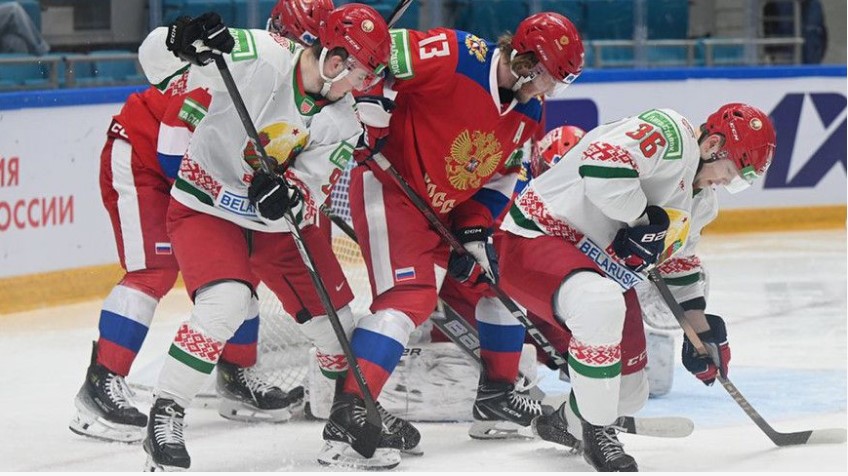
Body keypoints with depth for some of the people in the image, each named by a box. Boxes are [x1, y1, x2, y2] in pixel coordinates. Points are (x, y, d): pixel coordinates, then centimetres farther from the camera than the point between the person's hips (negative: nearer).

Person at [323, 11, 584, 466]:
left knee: (500, 275, 17)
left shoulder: (527, 113, 3)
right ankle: (347, 415, -28)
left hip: (451, 206, 9)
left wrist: (475, 231, -1)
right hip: (389, 186, -9)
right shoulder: (455, 56, -23)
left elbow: (498, 177, 11)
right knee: (409, 296, -23)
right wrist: (372, 121, -25)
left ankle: (497, 393, 34)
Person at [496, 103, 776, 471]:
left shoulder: (702, 201, 12)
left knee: (629, 392, 8)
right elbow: (602, 164, -36)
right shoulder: (669, 133, -21)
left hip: (600, 269, 10)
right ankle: (598, 435, -21)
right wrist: (648, 219, -24)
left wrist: (702, 330, 20)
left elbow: (679, 259, 25)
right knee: (602, 304, -40)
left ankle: (566, 426, 43)